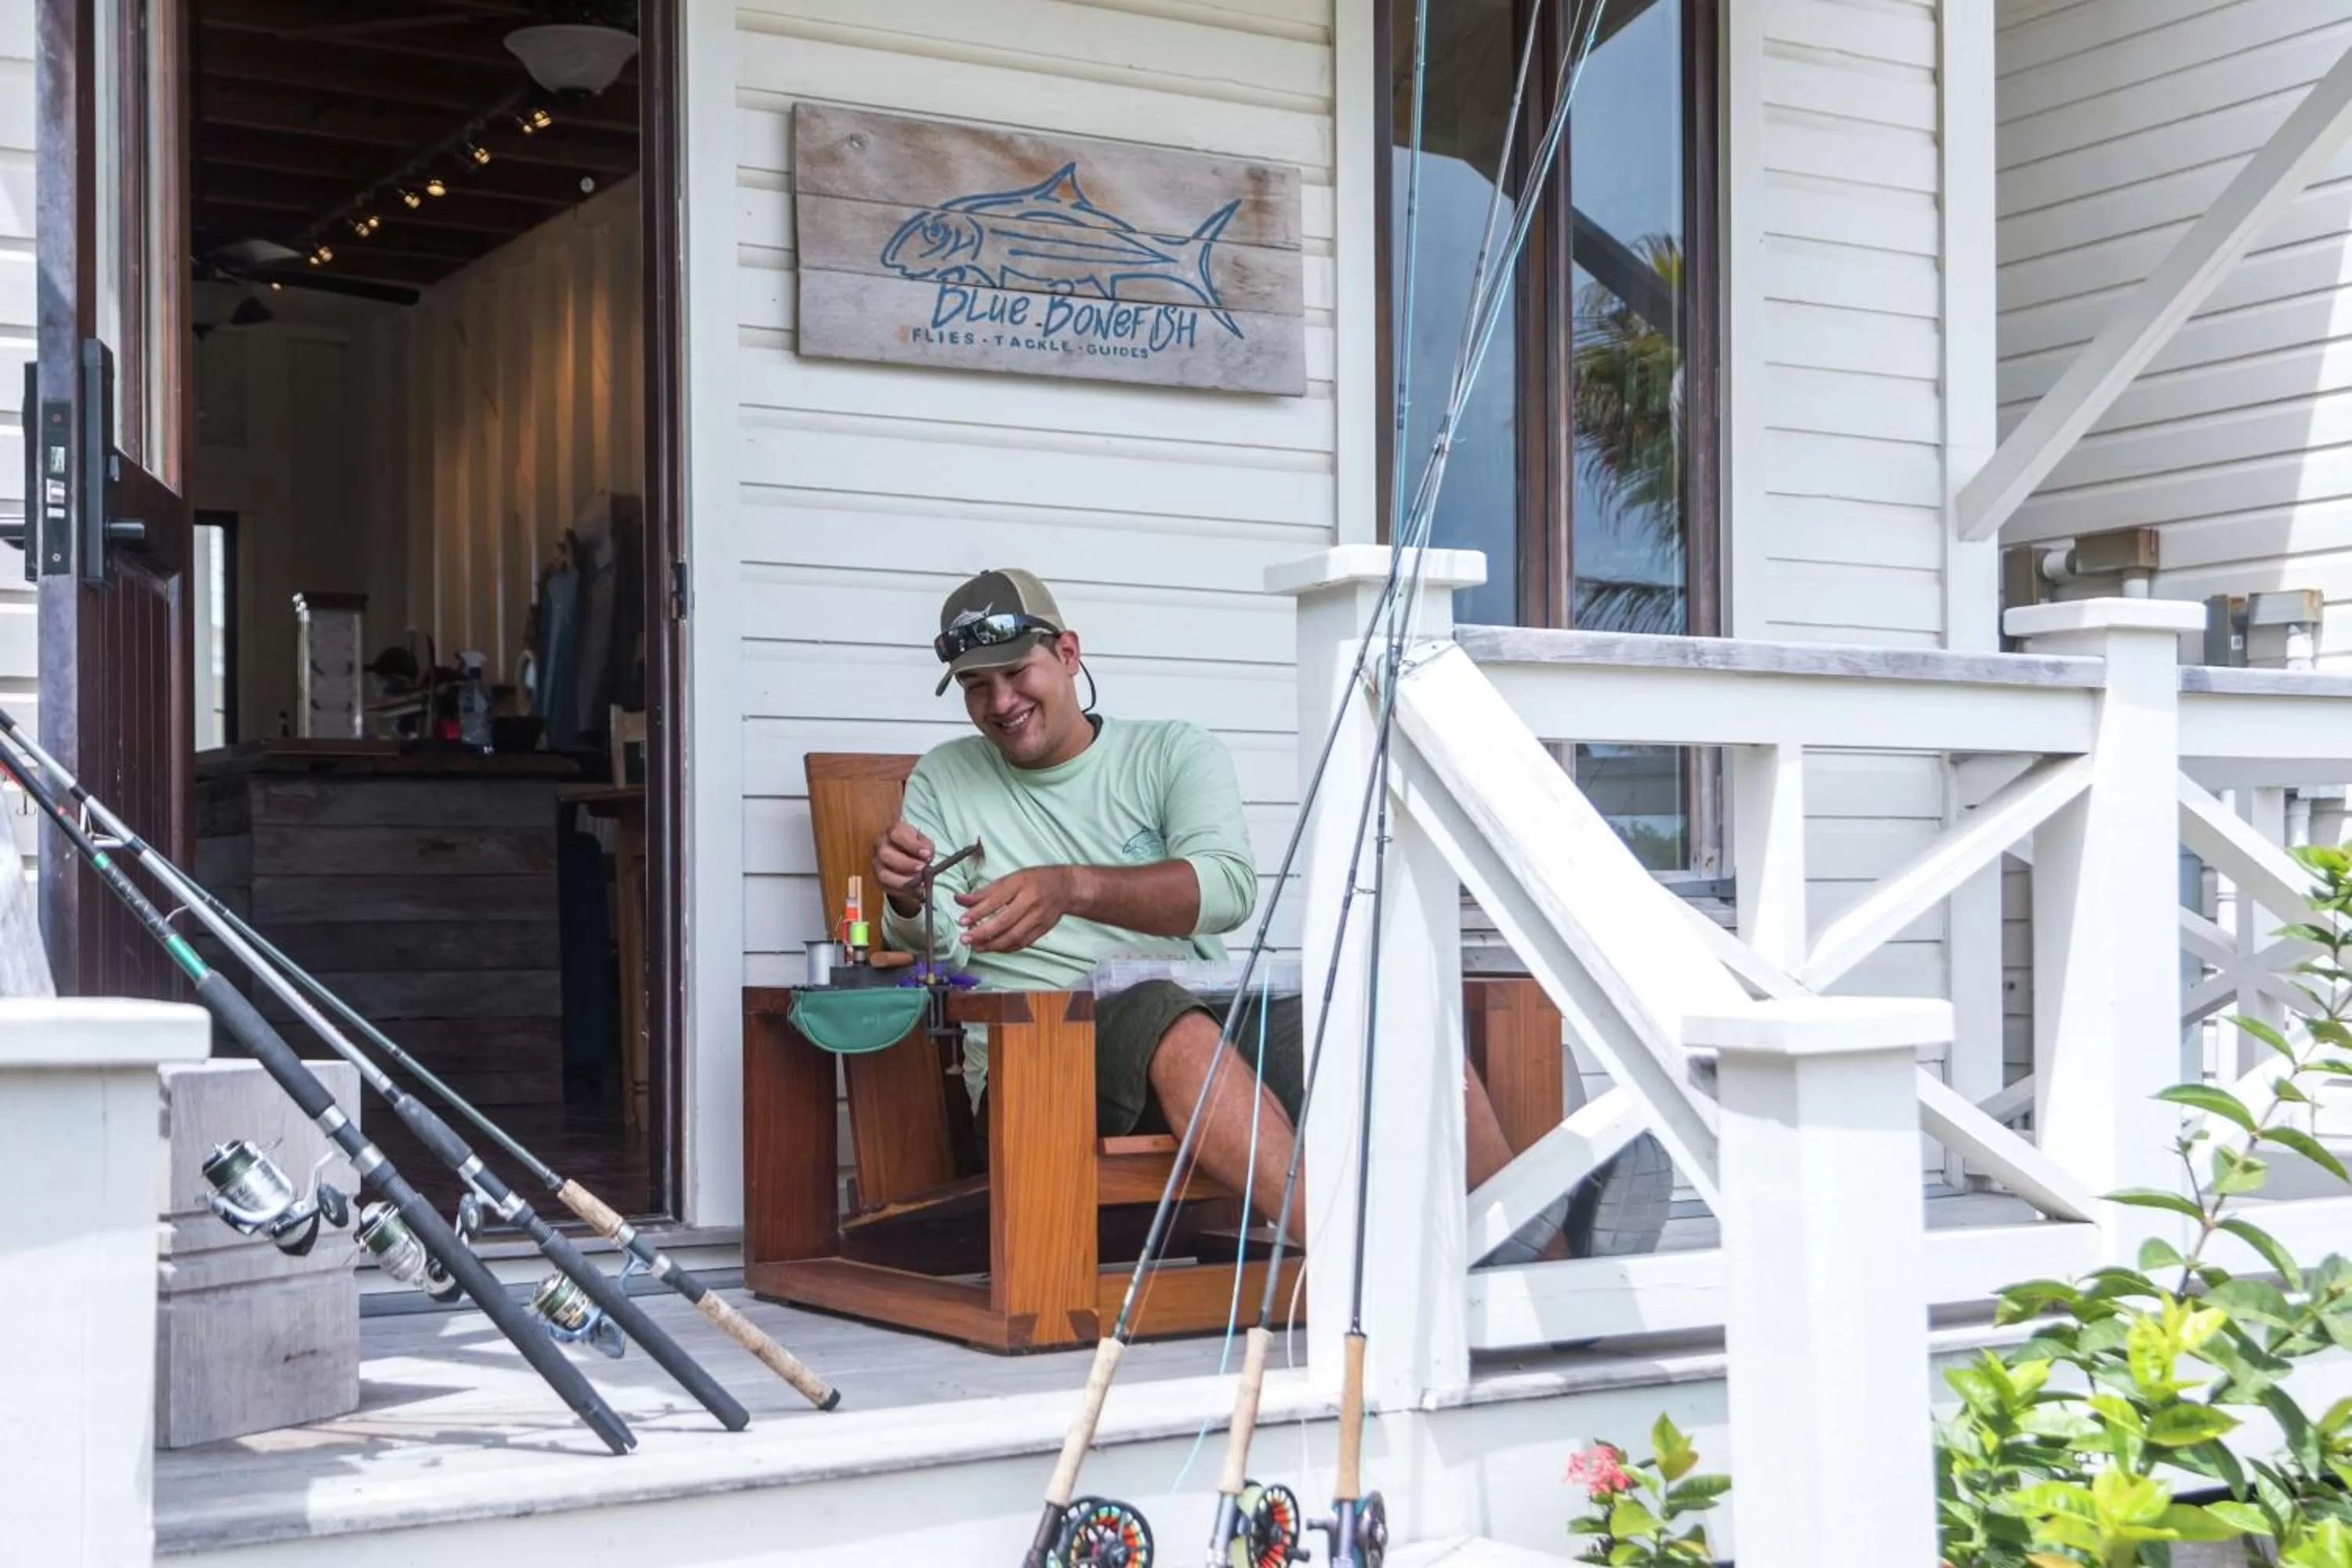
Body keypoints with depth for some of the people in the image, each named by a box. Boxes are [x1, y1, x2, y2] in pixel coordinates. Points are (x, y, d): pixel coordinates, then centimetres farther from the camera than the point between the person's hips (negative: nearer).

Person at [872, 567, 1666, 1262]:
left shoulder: (1174, 751, 13)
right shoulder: (945, 781, 17)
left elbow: (1228, 887, -7)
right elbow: (935, 946, 3)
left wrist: (1073, 887, -23)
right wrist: (907, 897, -21)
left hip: (1215, 1016, 3)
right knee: (1170, 1019, -36)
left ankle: (1515, 1240, -44)